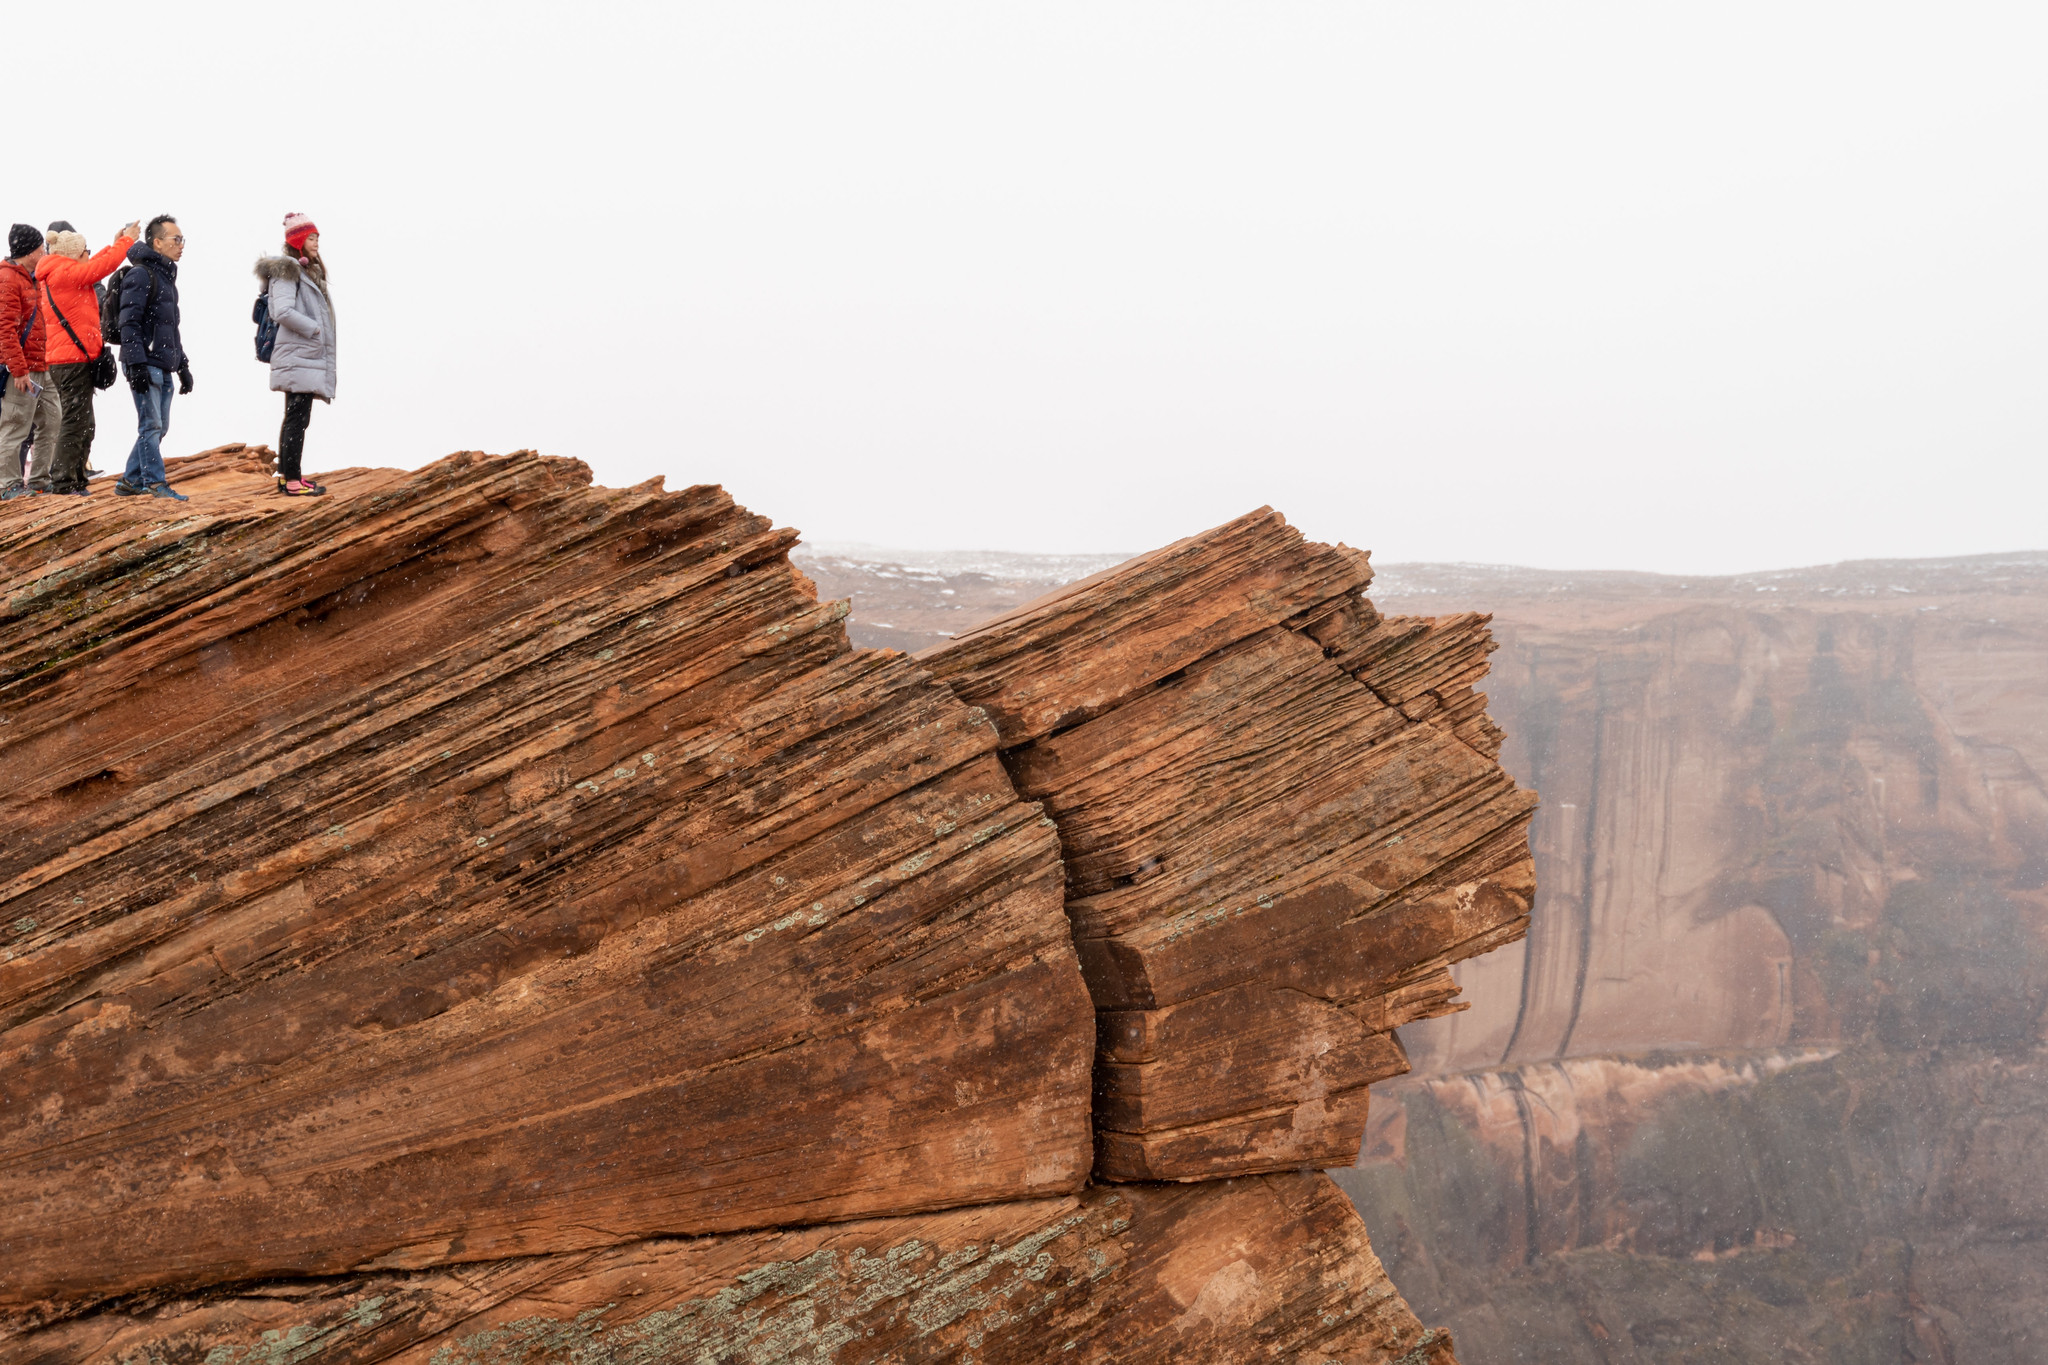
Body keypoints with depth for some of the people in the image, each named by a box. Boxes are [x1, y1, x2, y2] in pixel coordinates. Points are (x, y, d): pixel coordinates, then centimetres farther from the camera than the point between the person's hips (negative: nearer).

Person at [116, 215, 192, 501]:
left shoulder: (166, 276, 21)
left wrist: (183, 366, 23)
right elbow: (129, 324, -15)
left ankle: (131, 480, 16)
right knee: (151, 425, -9)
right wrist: (136, 365, -22)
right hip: (145, 365, -9)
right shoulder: (140, 275, -9)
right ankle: (156, 483, -8)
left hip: (164, 367, 9)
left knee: (158, 427, 9)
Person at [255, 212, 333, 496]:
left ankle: (286, 475, 18)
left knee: (295, 418, 13)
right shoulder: (287, 271, -11)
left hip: (307, 356, 10)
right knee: (297, 418, -11)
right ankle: (292, 481, -11)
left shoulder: (307, 271, 20)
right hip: (298, 356, -10)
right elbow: (283, 312, -22)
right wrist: (313, 329, -15)